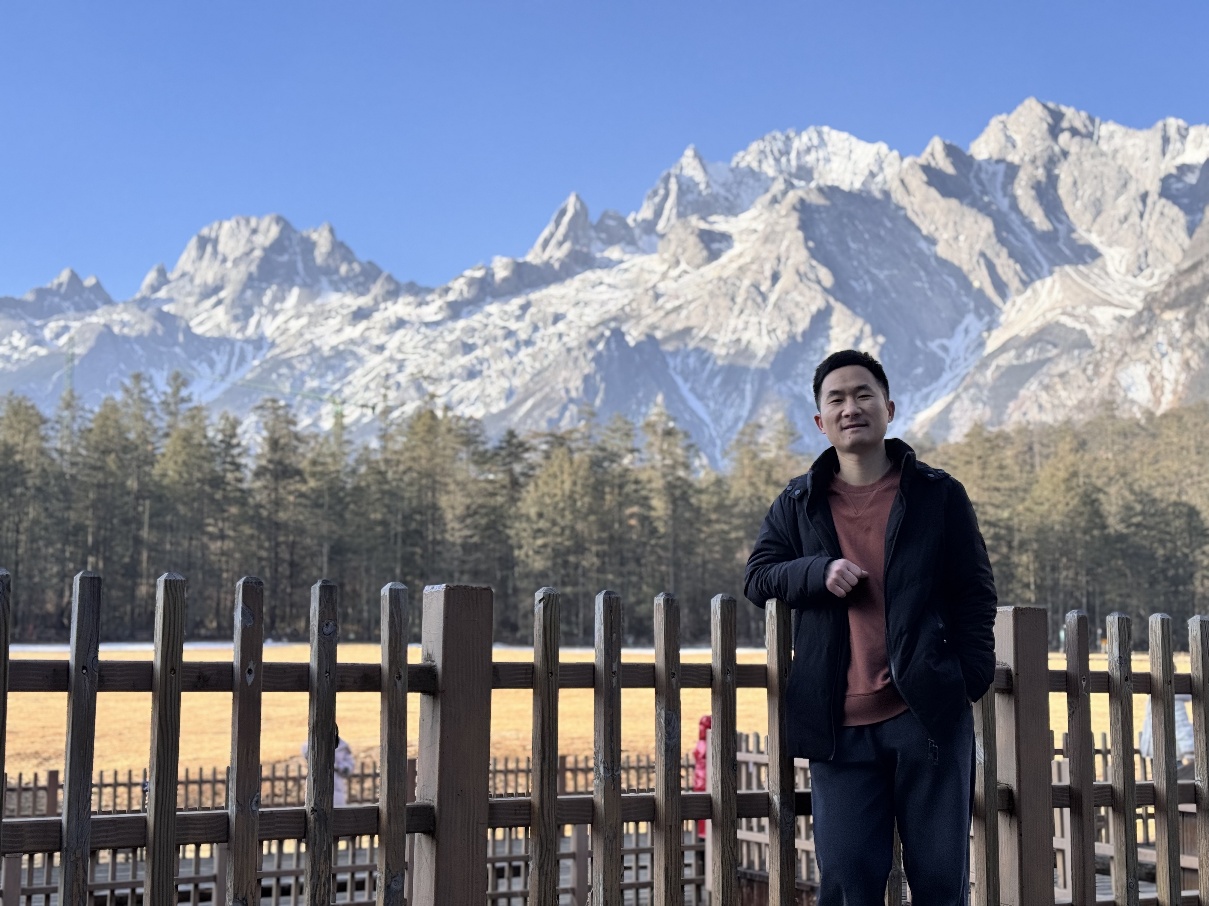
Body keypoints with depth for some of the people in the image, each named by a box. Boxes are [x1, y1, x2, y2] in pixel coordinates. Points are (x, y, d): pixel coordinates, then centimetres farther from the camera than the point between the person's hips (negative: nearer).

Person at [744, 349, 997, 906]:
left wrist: (971, 678, -6)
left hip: (928, 714, -1)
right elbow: (757, 578, 9)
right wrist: (818, 572, -10)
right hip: (840, 724, 1)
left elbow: (976, 595, 7)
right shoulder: (797, 504, 11)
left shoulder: (939, 495, 6)